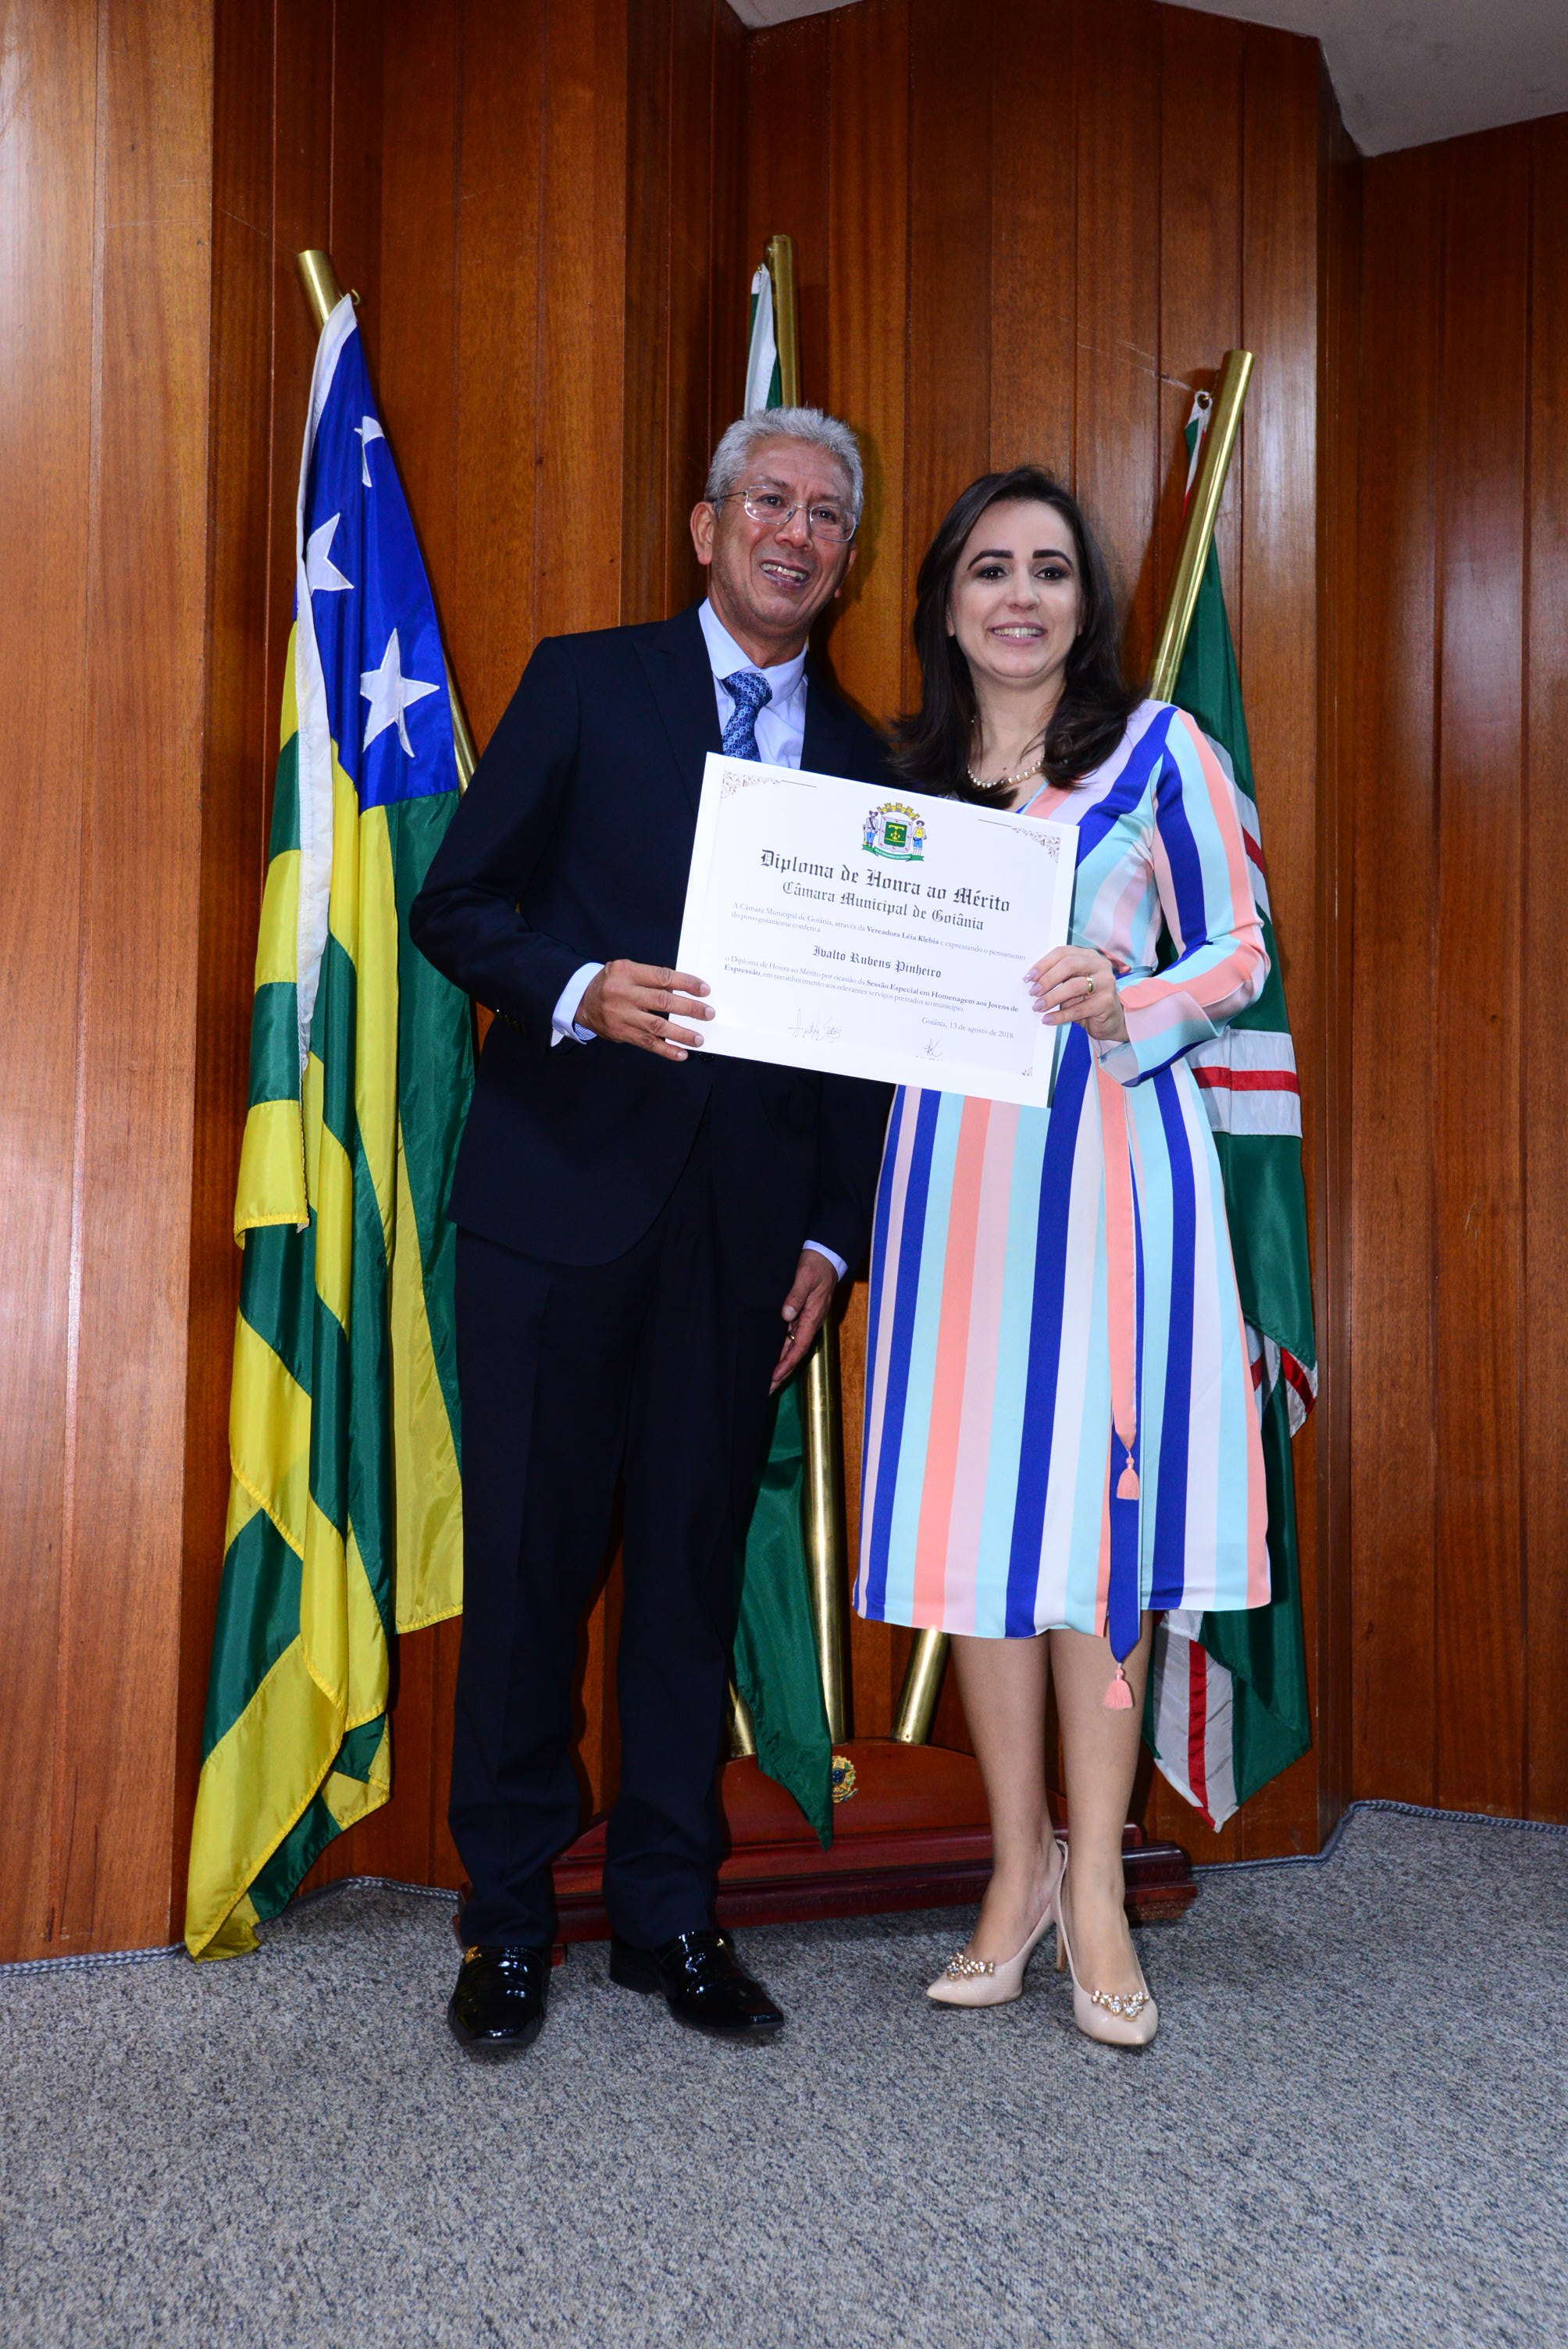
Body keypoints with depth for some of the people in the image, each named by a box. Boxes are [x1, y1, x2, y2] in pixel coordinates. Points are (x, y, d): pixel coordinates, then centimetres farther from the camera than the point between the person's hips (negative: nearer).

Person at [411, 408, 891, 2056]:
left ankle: (669, 1916, 21)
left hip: (747, 1218, 3)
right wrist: (582, 989, -18)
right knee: (529, 1554, 2)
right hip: (562, 1188, -2)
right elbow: (454, 904, 2)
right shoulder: (584, 683, 6)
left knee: (695, 1560, 7)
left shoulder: (861, 758, 14)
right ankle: (507, 1920, 18)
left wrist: (832, 1234, 6)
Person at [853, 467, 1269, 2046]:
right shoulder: (905, 772, 14)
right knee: (976, 1499, 3)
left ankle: (1096, 1884, 10)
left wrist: (1126, 1003, -15)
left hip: (1111, 1150, -3)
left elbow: (1240, 954, 3)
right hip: (956, 1159, 3)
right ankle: (1018, 1861, 18)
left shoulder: (1156, 746, 5)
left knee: (1097, 1497, -3)